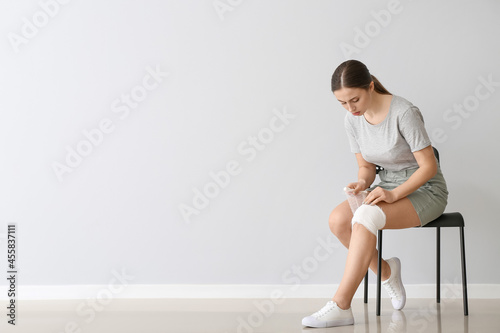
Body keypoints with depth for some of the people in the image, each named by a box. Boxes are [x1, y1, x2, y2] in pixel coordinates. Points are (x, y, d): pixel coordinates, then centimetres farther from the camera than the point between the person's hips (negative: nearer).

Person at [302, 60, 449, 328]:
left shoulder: (403, 112, -22)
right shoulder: (352, 120, -3)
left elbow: (429, 166, -18)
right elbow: (366, 166, 7)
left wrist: (394, 195, -29)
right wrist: (362, 183, -16)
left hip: (425, 191, -6)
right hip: (389, 189, 7)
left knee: (365, 217, -33)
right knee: (338, 219, -21)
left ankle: (340, 307, -32)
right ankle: (386, 271, 4)